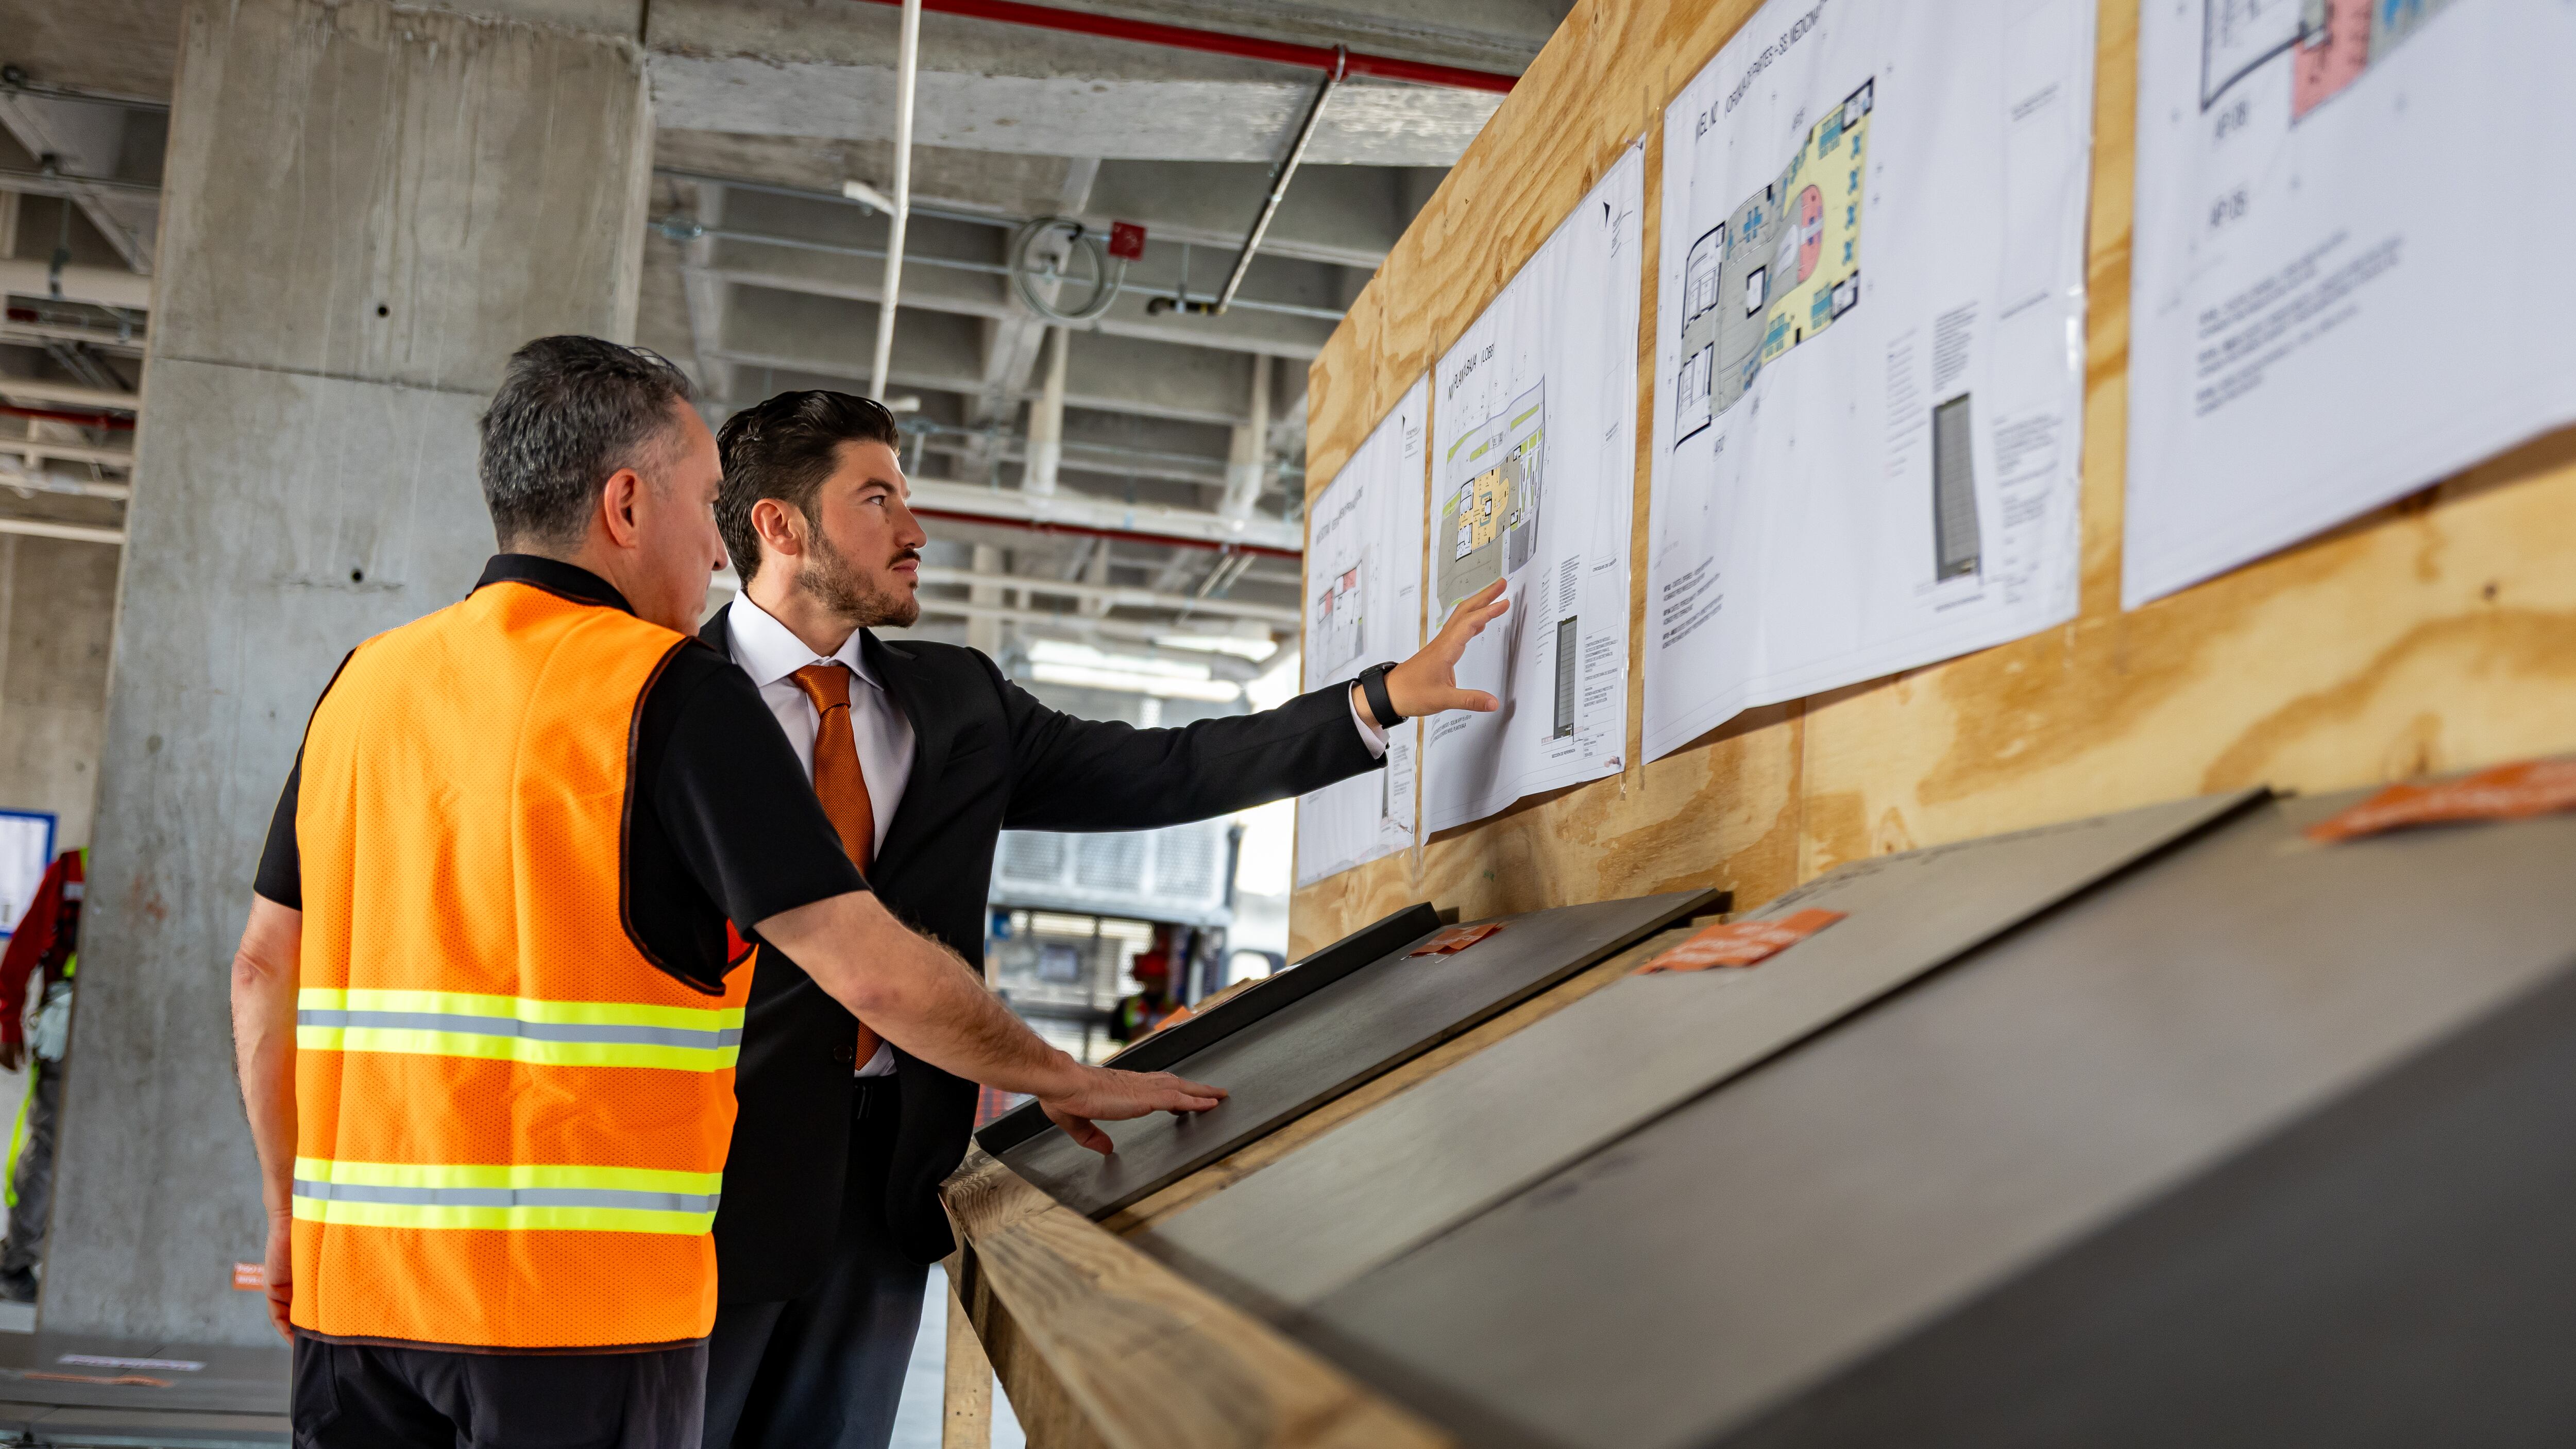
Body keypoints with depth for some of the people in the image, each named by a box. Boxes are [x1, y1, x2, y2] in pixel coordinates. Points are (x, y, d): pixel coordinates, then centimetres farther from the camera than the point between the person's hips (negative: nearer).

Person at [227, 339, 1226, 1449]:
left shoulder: (366, 680, 9)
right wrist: (1066, 1084, 2)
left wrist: (293, 1211, 23)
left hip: (355, 1274, 6)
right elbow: (875, 973, -12)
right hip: (583, 1291, -5)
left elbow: (265, 969, 13)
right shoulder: (674, 697, -9)